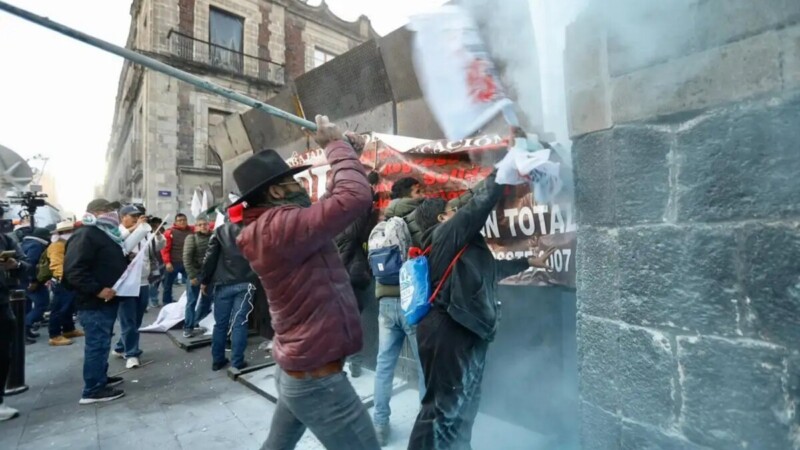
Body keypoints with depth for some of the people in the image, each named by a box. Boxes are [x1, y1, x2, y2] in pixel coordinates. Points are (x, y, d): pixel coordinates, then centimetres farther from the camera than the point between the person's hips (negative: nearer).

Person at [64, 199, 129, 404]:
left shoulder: (105, 234, 16)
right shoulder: (85, 235, -16)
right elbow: (74, 270, -25)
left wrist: (127, 262, 11)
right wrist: (97, 290, -26)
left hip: (108, 300, 10)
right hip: (95, 302, -10)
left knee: (102, 342, 19)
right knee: (97, 344, -4)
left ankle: (100, 377, 32)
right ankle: (93, 389, 5)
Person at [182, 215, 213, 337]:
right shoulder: (191, 238, -3)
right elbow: (186, 258, -9)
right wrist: (192, 275, -14)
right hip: (196, 274, -4)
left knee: (206, 302, 12)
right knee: (192, 302, 4)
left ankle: (193, 324, 29)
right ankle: (188, 328, 14)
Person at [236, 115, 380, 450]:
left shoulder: (275, 227, 7)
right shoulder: (278, 225, -23)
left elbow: (331, 204, 14)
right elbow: (355, 197, -29)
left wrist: (345, 150, 8)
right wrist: (336, 145, -13)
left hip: (296, 370, 10)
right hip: (317, 377, -10)